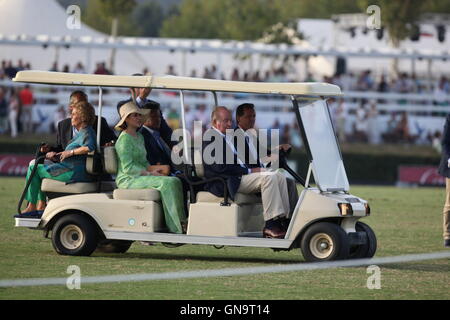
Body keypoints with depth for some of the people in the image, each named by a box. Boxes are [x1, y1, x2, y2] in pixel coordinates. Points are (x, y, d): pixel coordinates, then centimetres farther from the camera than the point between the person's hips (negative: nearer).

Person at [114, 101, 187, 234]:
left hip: (141, 176, 9)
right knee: (167, 183, -28)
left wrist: (152, 169, 4)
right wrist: (150, 173, -20)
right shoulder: (125, 139, -10)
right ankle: (177, 227, -29)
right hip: (127, 180, -9)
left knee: (175, 182, -13)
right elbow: (128, 167, -17)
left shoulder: (139, 137, 20)